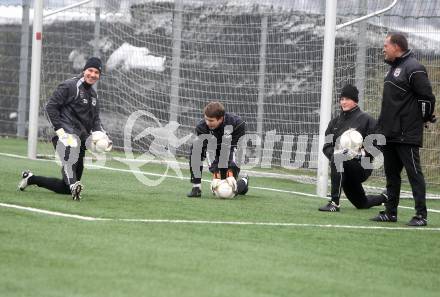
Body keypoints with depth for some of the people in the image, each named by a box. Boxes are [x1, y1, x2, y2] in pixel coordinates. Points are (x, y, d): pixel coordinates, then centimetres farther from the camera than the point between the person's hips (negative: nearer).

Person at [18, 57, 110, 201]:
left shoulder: (93, 94, 24)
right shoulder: (69, 86, -3)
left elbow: (95, 119, 28)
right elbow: (50, 106, -7)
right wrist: (59, 129, -15)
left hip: (81, 139, 8)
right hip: (66, 134, -8)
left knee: (66, 187, 7)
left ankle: (31, 178, 27)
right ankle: (74, 185, -70)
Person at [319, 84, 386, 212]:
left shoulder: (366, 120, -6)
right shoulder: (335, 122, 12)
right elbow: (327, 147, 7)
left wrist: (361, 153, -25)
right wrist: (334, 152, -15)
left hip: (362, 166, -7)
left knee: (338, 159, -35)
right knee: (361, 204, 17)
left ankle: (334, 203, -36)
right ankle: (384, 197, 48)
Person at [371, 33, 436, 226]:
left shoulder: (413, 68, -13)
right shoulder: (394, 68, 17)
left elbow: (427, 96, -15)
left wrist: (425, 117, -4)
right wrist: (383, 127, 18)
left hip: (407, 135, -10)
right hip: (390, 134, 10)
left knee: (414, 172, -7)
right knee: (391, 174, 13)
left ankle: (421, 215, -6)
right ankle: (390, 212, 20)